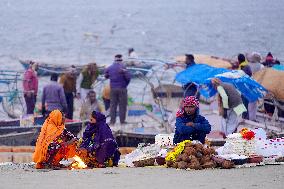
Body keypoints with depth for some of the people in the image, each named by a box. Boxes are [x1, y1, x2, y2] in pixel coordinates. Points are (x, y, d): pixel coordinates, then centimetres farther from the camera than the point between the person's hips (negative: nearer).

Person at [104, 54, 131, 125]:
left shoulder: (109, 68, 3)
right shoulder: (122, 67, -12)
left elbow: (106, 76, 16)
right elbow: (128, 77, -13)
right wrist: (126, 84, 6)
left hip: (113, 89, 4)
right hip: (122, 88, -4)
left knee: (113, 105, 9)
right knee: (122, 105, 3)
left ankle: (112, 120, 7)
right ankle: (122, 120, 3)